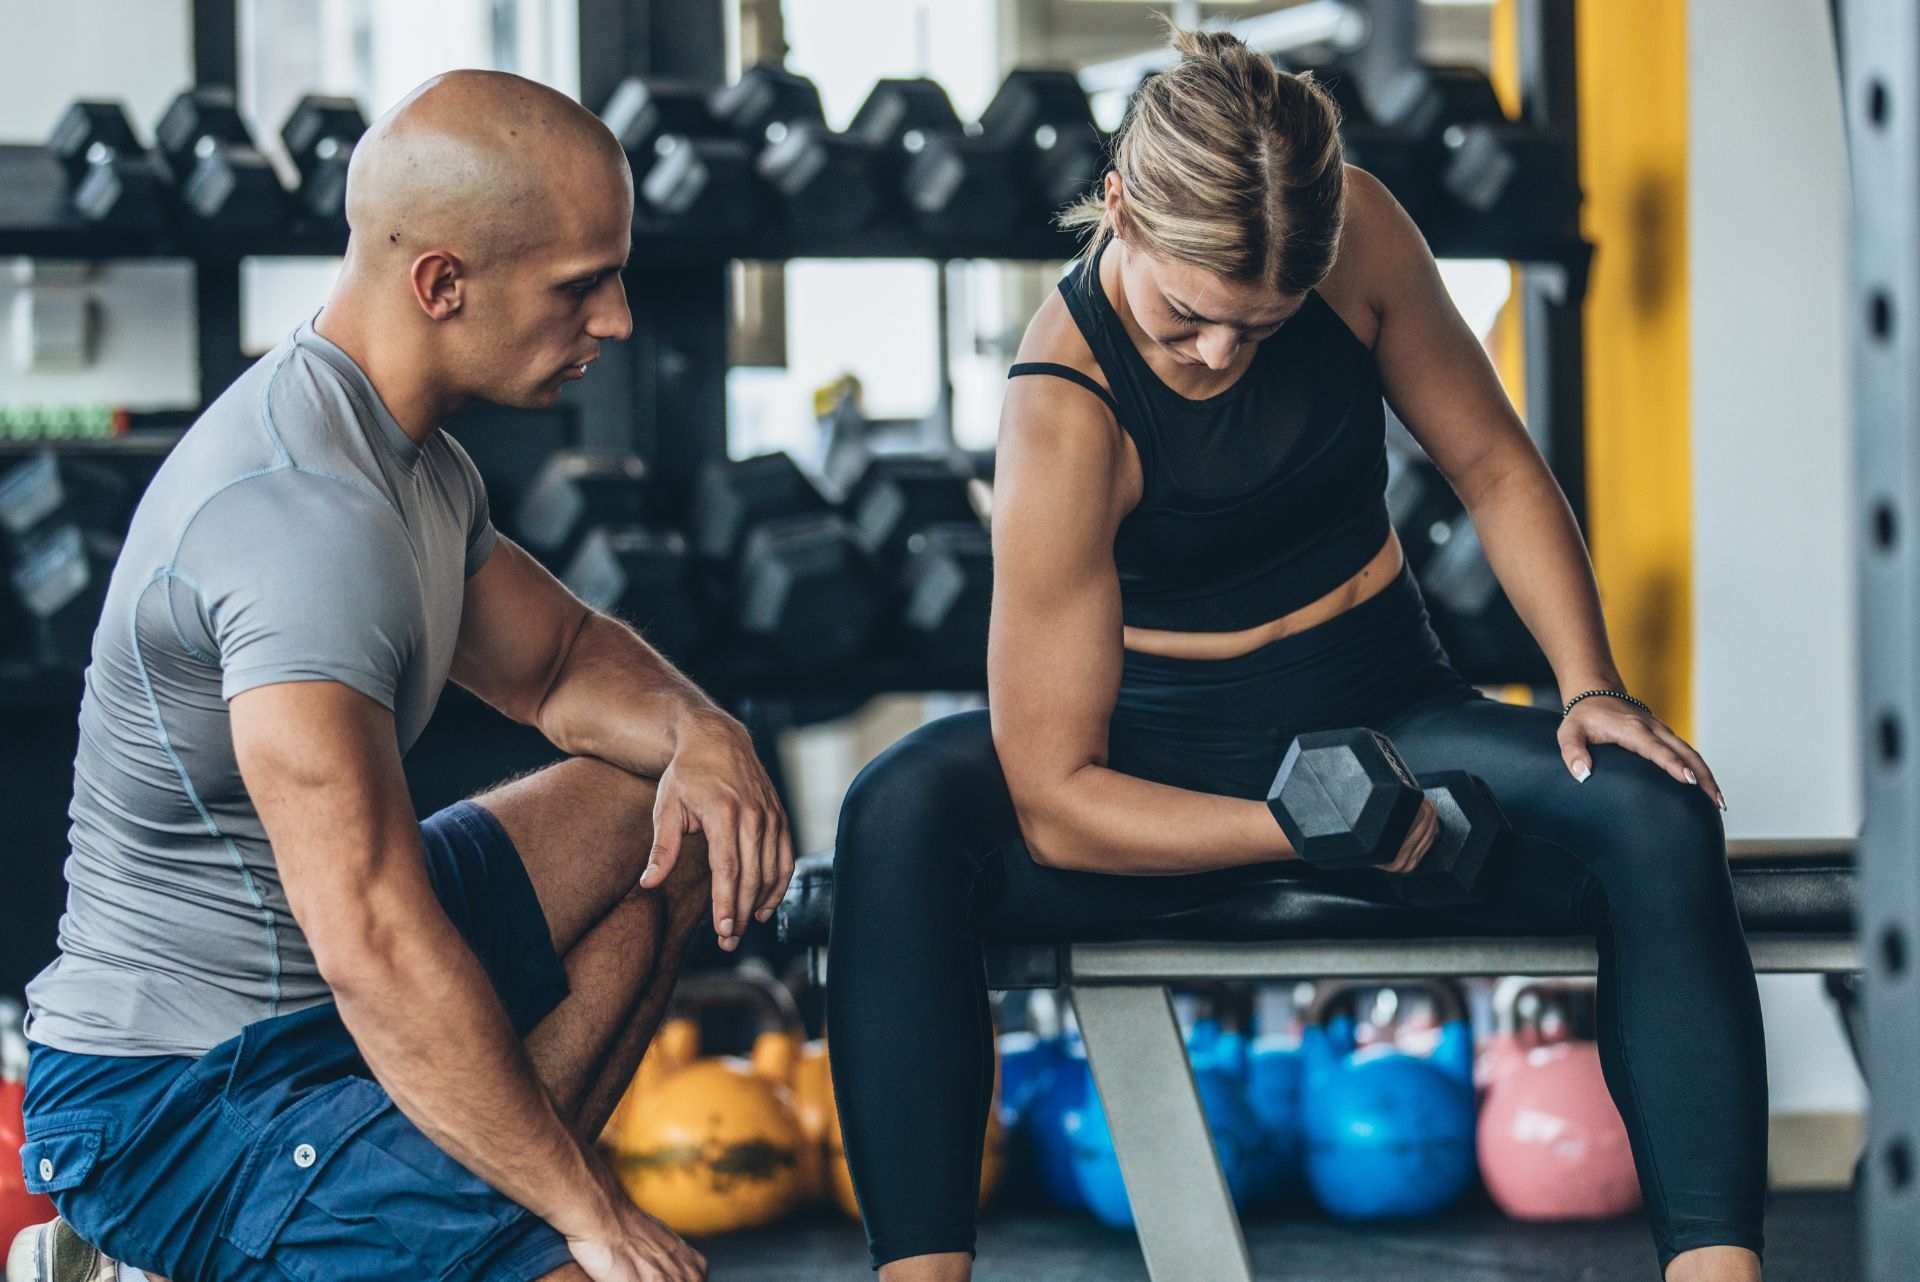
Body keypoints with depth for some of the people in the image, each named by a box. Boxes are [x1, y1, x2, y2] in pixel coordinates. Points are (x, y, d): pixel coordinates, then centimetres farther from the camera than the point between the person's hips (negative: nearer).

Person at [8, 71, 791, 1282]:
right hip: (170, 1104, -10)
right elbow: (375, 950, -32)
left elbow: (561, 659, 23)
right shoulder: (307, 510, -26)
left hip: (309, 989, 10)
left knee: (668, 816, 17)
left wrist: (700, 731, -1)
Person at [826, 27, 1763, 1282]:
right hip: (1170, 759, -3)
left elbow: (1494, 465, 3)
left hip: (1388, 710, 4)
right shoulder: (1065, 416, -23)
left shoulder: (1356, 232, -13)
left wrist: (1593, 689, -9)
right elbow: (1054, 802, -23)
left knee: (1657, 815, -27)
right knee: (899, 815, -34)